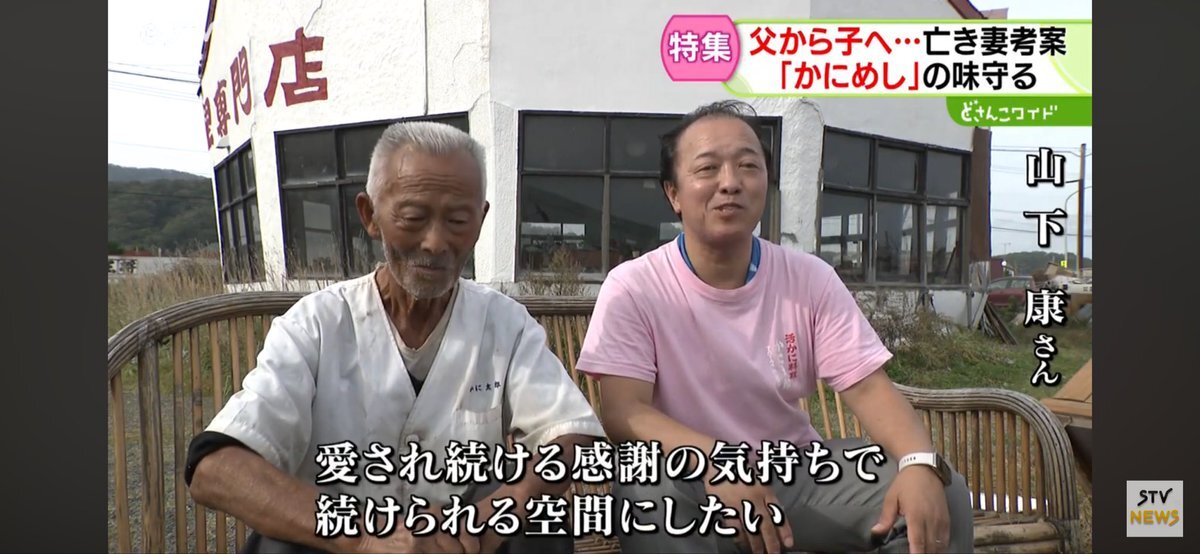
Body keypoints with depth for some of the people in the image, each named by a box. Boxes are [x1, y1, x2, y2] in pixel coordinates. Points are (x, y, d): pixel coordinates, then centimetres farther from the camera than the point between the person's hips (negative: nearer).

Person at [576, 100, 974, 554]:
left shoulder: (811, 280, -2)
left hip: (798, 466, 3)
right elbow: (622, 411, -19)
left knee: (937, 491, -16)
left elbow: (868, 387, -6)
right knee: (648, 491, -36)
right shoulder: (632, 288, -11)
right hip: (690, 481, -2)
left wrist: (920, 463, -28)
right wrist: (712, 459, -38)